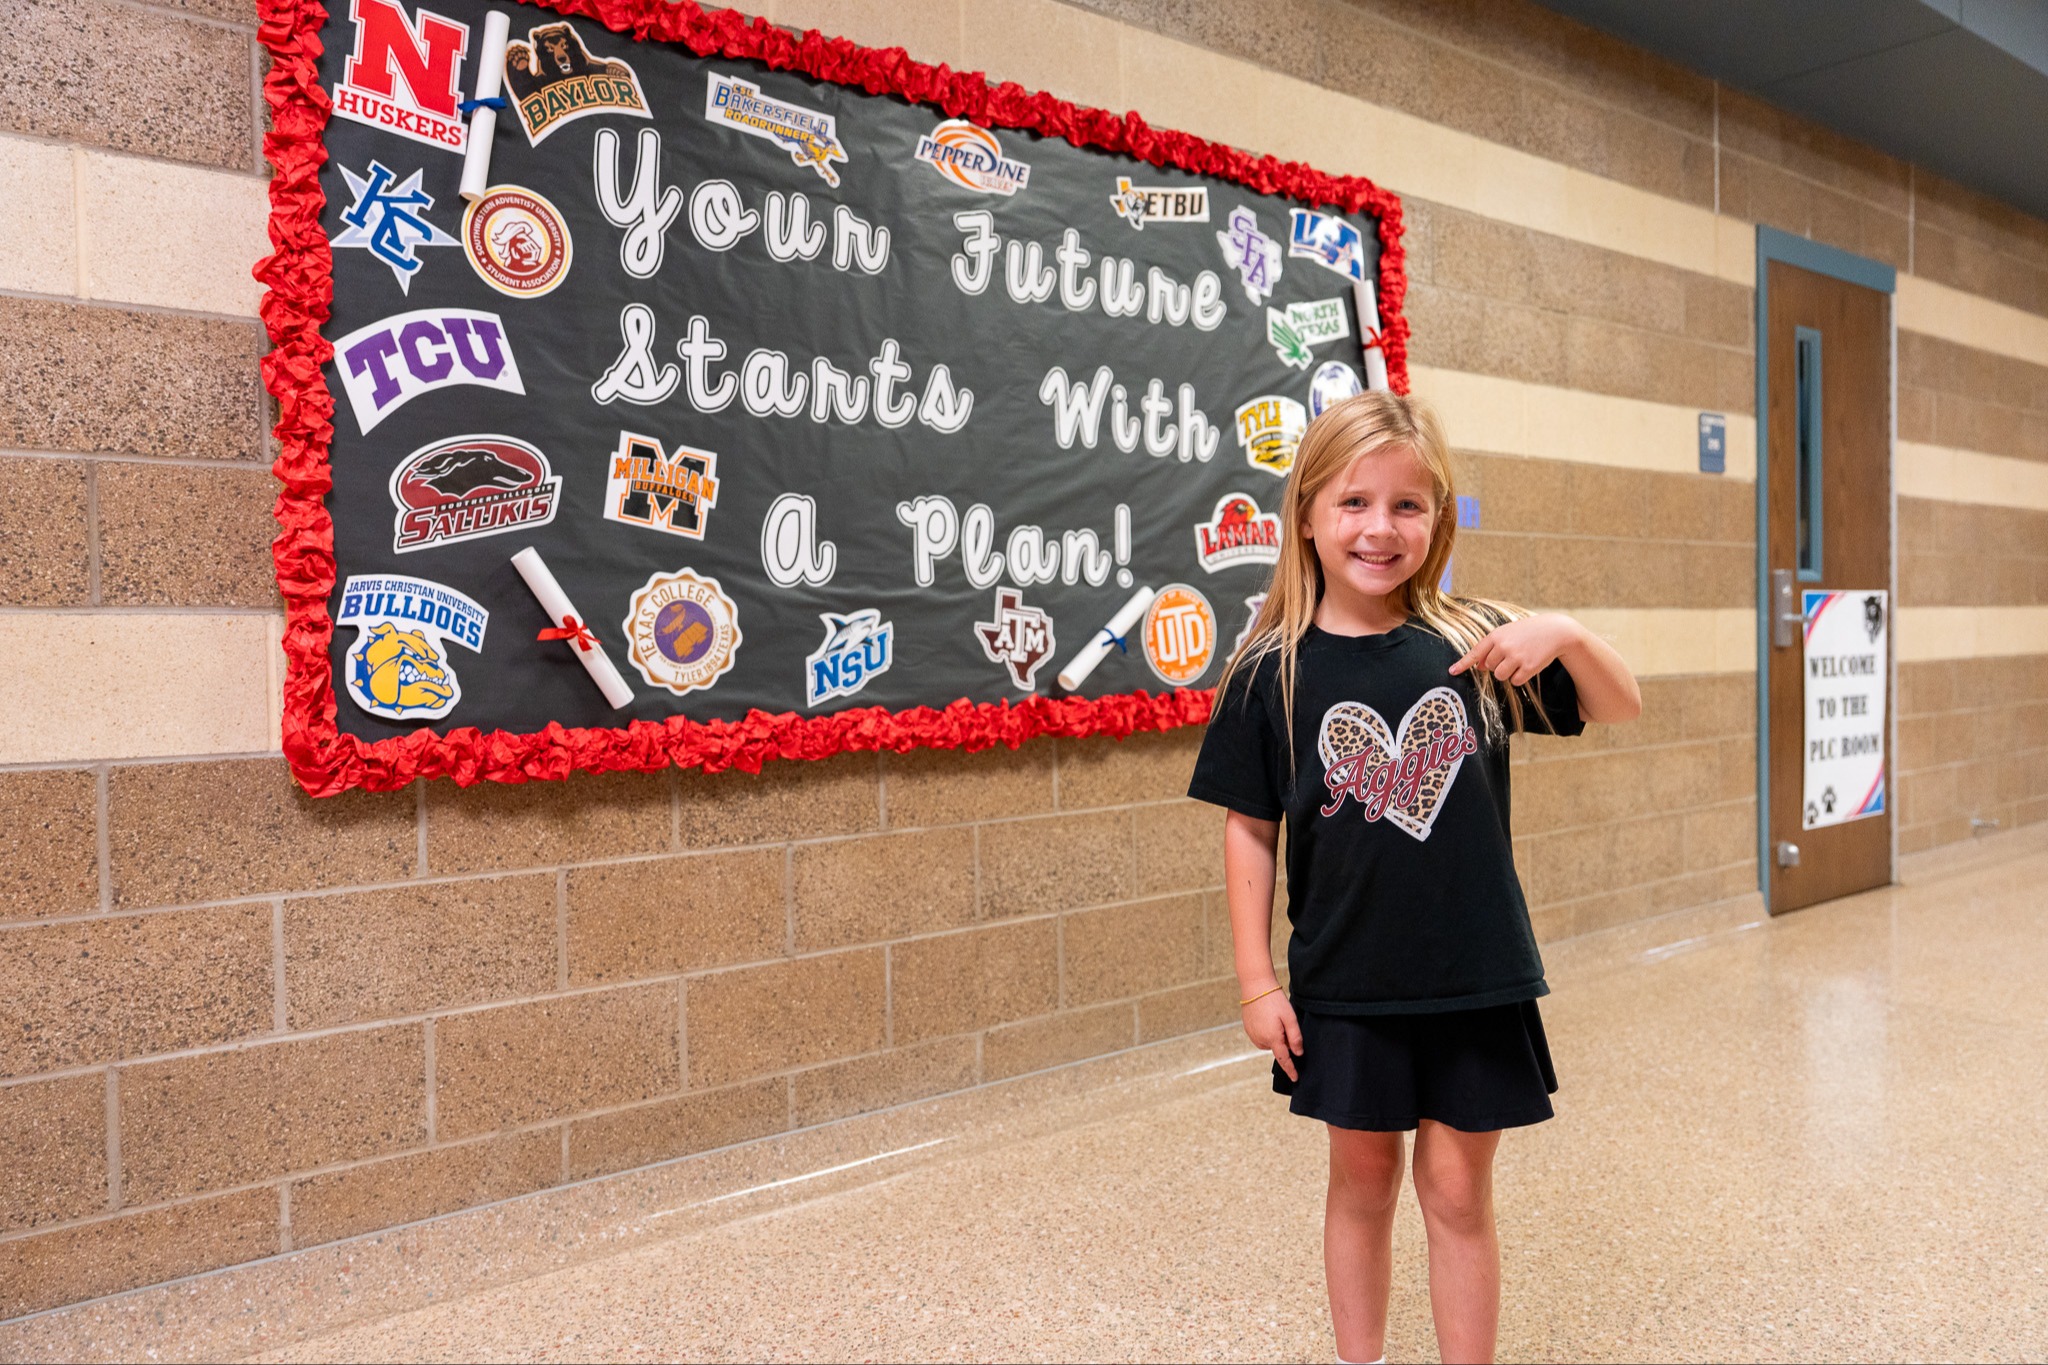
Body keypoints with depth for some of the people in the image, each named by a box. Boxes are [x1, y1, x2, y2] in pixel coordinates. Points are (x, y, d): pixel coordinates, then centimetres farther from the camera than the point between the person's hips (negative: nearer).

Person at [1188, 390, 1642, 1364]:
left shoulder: (1473, 642, -3)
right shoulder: (1272, 671, -6)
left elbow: (1620, 708, 7)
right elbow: (1248, 829, -2)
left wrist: (1568, 636, -14)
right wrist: (1257, 982, -3)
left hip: (1476, 982, 1)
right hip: (1346, 987, 0)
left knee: (1458, 1192, 11)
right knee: (1363, 1181, 15)